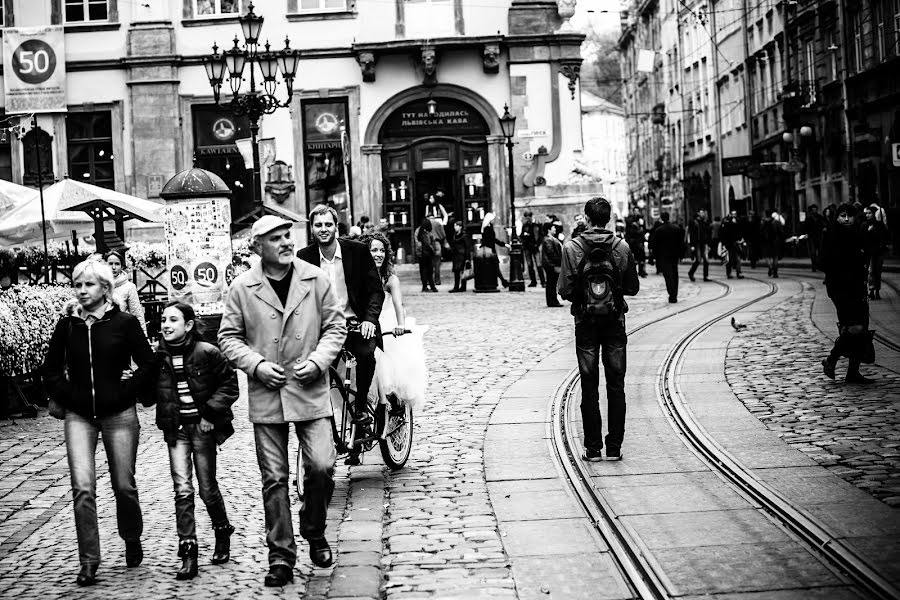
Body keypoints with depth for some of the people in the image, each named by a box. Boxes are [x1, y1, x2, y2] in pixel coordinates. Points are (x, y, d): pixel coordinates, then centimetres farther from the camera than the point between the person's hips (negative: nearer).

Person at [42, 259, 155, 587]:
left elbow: (147, 364, -1)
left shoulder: (125, 323, -4)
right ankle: (88, 561, -4)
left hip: (119, 415, -2)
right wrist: (67, 397, 2)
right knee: (82, 487, -9)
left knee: (124, 485, 8)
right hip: (79, 416, 2)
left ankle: (132, 540, 34)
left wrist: (123, 393, -7)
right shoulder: (67, 325, 4)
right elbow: (51, 369, 12)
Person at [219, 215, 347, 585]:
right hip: (266, 392, 0)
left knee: (321, 466, -9)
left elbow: (335, 326, 6)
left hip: (310, 389, 0)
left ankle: (315, 534, 19)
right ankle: (280, 557, 13)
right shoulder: (242, 288, 0)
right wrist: (256, 364, -10)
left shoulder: (317, 280, 1)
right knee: (274, 478, 3)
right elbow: (229, 336, 4)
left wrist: (318, 360, -9)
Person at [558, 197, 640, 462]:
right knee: (616, 385, 8)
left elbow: (565, 291, -10)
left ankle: (593, 447, 7)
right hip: (615, 321, 1)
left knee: (589, 387, 6)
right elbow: (633, 287, 1)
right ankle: (614, 447, 9)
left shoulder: (571, 247, -9)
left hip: (585, 323, -1)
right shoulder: (622, 247, -6)